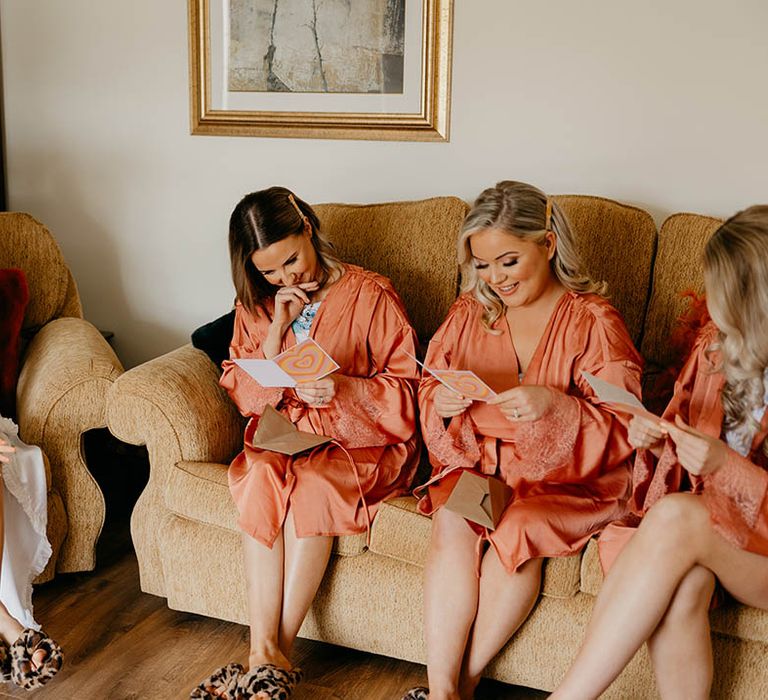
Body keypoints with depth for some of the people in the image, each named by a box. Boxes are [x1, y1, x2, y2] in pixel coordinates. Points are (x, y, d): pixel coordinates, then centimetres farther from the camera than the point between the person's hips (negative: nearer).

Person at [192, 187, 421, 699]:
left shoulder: (371, 294, -5)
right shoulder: (256, 303, 9)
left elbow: (404, 388, -4)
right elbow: (243, 393, 5)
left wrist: (345, 389, -23)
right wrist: (277, 329, -8)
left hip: (362, 438, -3)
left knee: (313, 483, -33)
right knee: (260, 478, -30)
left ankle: (279, 650, -21)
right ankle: (265, 655, -28)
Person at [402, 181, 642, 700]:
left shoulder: (593, 320, -6)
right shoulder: (470, 311, 8)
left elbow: (620, 427, -11)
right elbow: (430, 390, 12)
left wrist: (556, 406, -30)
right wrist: (442, 403, -13)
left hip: (566, 473, -3)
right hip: (480, 460, 4)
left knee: (519, 529, -31)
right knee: (452, 526, -27)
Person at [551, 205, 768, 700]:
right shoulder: (714, 344, 7)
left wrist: (728, 468, -23)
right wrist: (655, 439, -4)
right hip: (705, 523, 4)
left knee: (677, 517, -34)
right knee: (682, 582, -33)